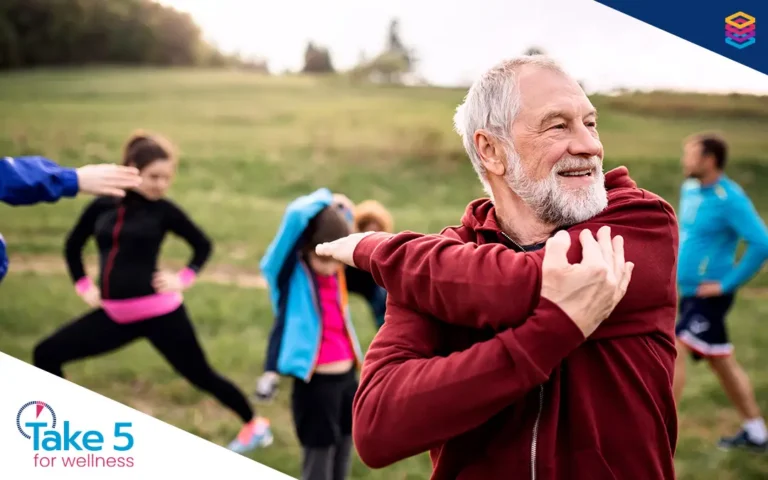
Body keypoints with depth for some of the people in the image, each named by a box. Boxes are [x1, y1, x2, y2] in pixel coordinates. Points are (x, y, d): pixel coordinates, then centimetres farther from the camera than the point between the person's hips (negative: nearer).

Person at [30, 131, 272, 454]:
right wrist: (83, 285, 9)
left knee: (200, 375, 4)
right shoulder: (102, 206, 2)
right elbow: (73, 246, 18)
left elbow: (203, 245, 8)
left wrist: (184, 278, -4)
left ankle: (254, 424, 25)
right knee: (46, 354, 2)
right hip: (114, 314, 4)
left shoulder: (164, 210, -6)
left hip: (158, 312, -4)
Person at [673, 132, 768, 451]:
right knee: (722, 362, 16)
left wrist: (728, 284, -21)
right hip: (690, 292, 9)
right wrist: (679, 265, 15)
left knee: (674, 353, -13)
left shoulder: (730, 199, -18)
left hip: (710, 296, -9)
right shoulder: (689, 189, 7)